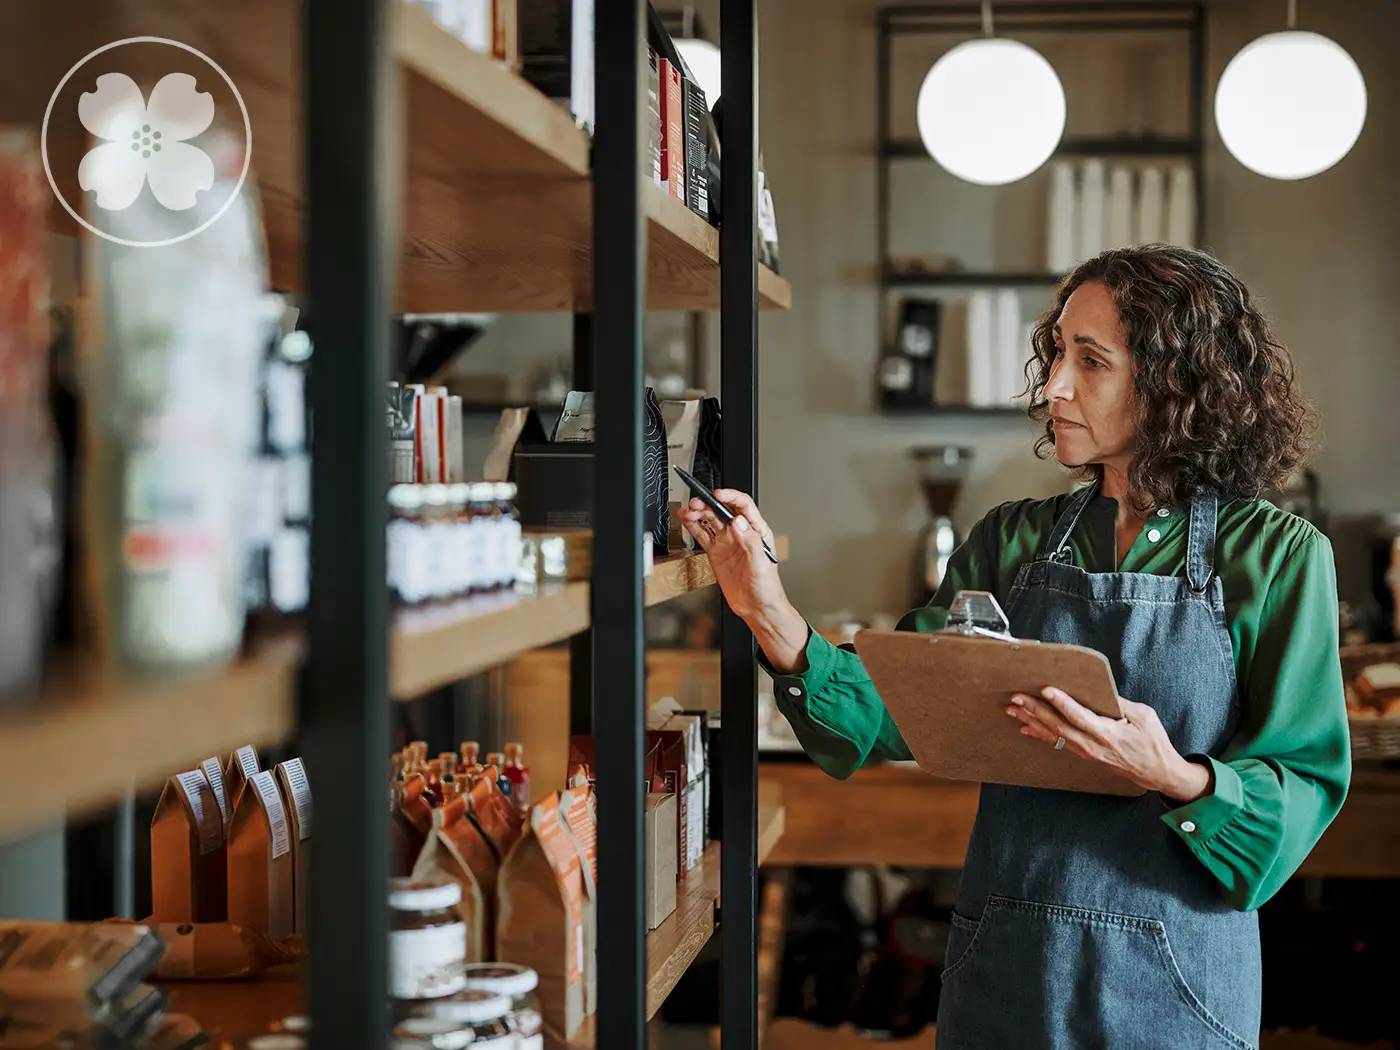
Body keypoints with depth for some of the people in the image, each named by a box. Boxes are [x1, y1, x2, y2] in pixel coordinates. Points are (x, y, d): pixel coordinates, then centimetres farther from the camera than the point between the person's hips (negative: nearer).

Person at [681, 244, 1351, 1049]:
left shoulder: (1277, 557, -7)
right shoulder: (1013, 542, 5)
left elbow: (1307, 789, -9)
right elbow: (893, 716, -2)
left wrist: (1177, 778, -26)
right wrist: (774, 617, -16)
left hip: (1171, 979, -3)